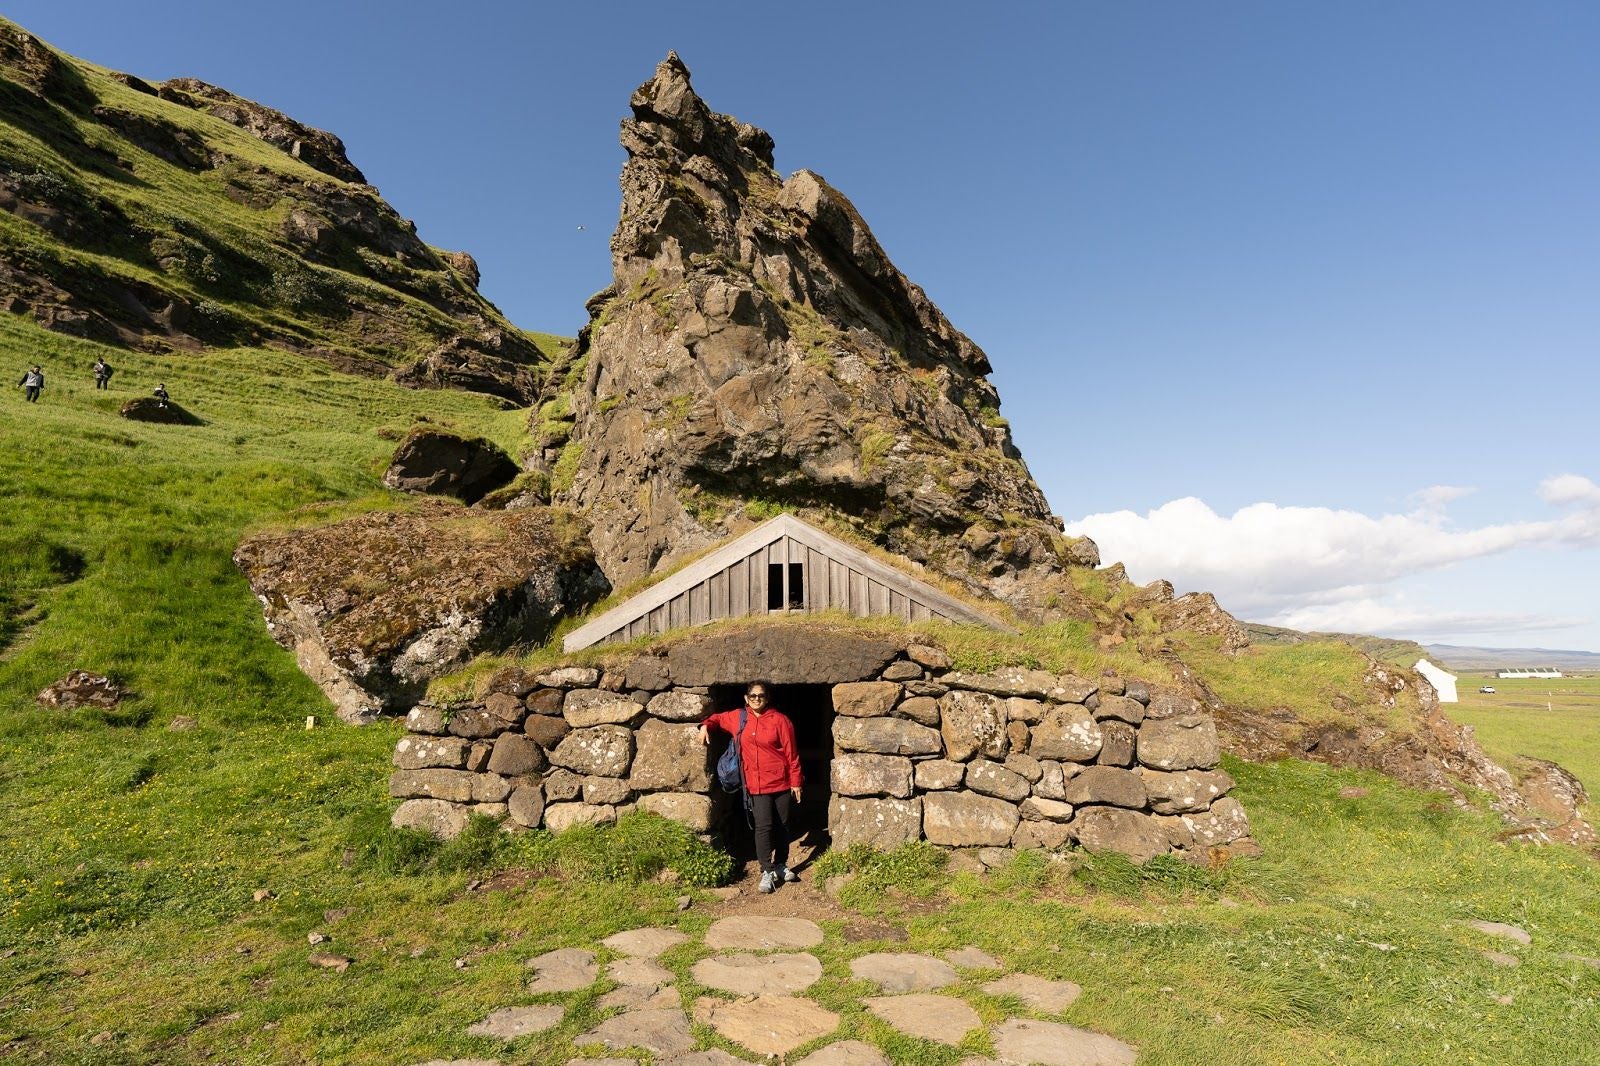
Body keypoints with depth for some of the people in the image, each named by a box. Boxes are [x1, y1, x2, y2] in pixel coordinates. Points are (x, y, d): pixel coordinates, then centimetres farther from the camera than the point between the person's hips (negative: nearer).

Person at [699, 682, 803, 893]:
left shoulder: (780, 720, -6)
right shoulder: (738, 718, 3)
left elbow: (791, 753, -4)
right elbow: (718, 718, 21)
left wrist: (795, 782, -4)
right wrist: (706, 726, -1)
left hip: (782, 782, -1)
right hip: (757, 785, 1)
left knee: (783, 826, 10)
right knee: (763, 826, -7)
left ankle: (781, 864, 29)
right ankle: (767, 871, 4)